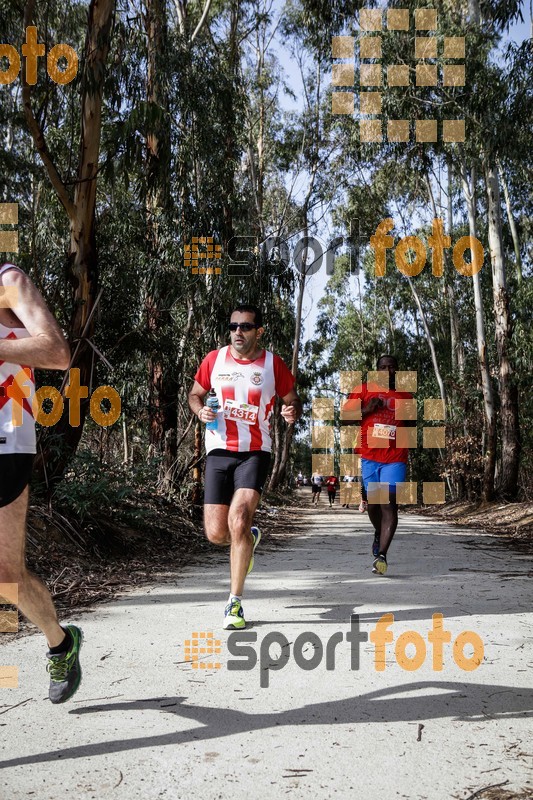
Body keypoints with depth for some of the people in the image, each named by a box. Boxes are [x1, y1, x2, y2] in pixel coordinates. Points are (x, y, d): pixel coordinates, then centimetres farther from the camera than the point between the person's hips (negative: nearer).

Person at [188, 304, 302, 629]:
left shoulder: (273, 364, -1)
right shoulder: (214, 359, 4)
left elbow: (293, 400, 9)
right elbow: (195, 394, 16)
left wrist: (293, 412, -15)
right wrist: (201, 410, -7)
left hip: (255, 453, -3)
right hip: (219, 452, 3)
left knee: (238, 521, -20)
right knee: (216, 534, 0)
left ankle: (235, 603, -5)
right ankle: (250, 537, 38)